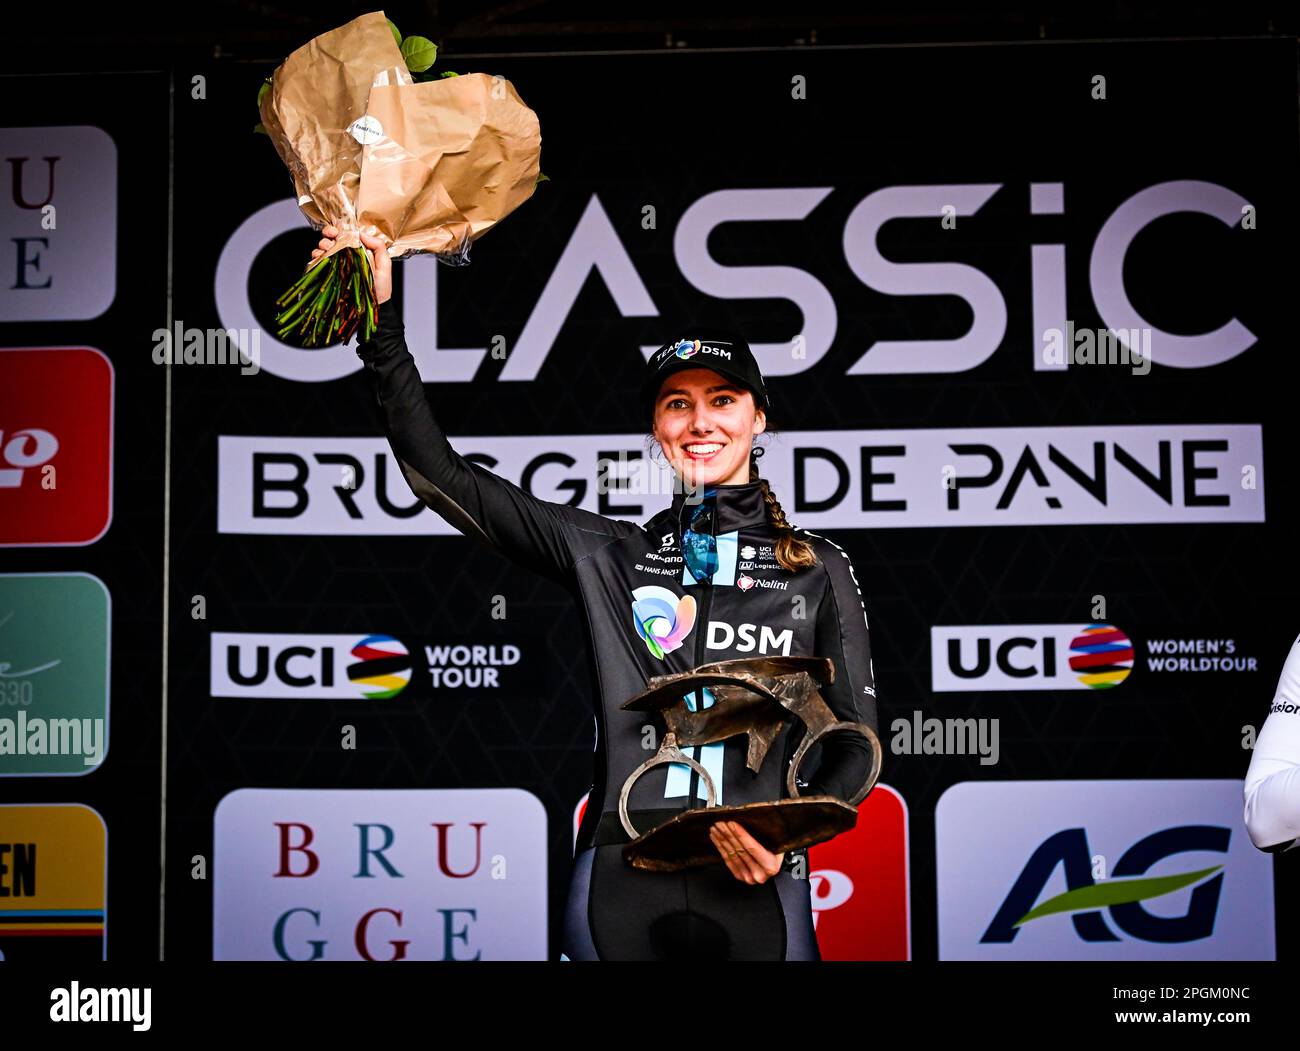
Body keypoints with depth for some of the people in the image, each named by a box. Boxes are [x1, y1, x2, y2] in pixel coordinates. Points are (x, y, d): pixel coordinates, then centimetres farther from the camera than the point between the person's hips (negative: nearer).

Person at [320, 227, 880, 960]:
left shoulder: (819, 570, 5)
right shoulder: (609, 555, 7)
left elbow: (855, 743, 5)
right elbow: (440, 475, 5)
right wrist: (382, 325, 0)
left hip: (757, 892, -1)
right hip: (618, 890, 1)